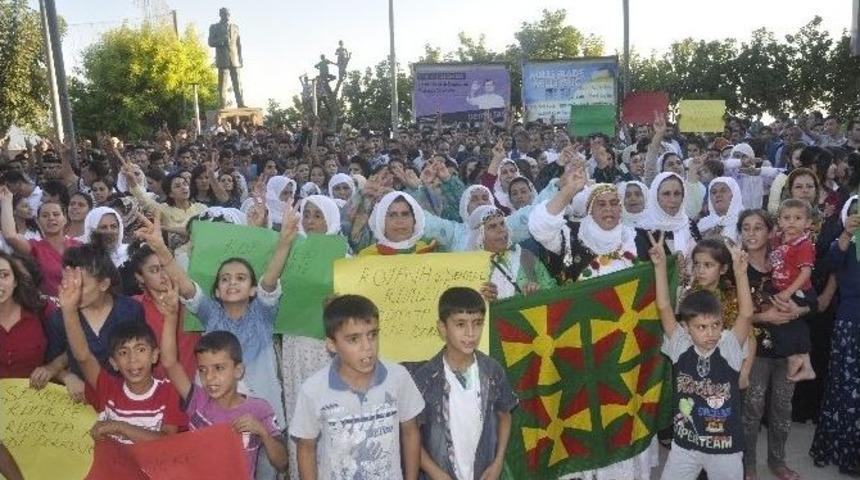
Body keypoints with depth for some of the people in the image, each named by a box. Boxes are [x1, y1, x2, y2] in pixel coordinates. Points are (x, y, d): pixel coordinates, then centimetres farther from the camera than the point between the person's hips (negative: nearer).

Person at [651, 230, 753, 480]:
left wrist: (740, 273, -35)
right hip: (685, 444, 1)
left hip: (725, 445, 0)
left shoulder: (729, 347, -12)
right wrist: (660, 265, -22)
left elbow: (746, 315, -26)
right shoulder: (680, 347, -11)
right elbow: (664, 308, -17)